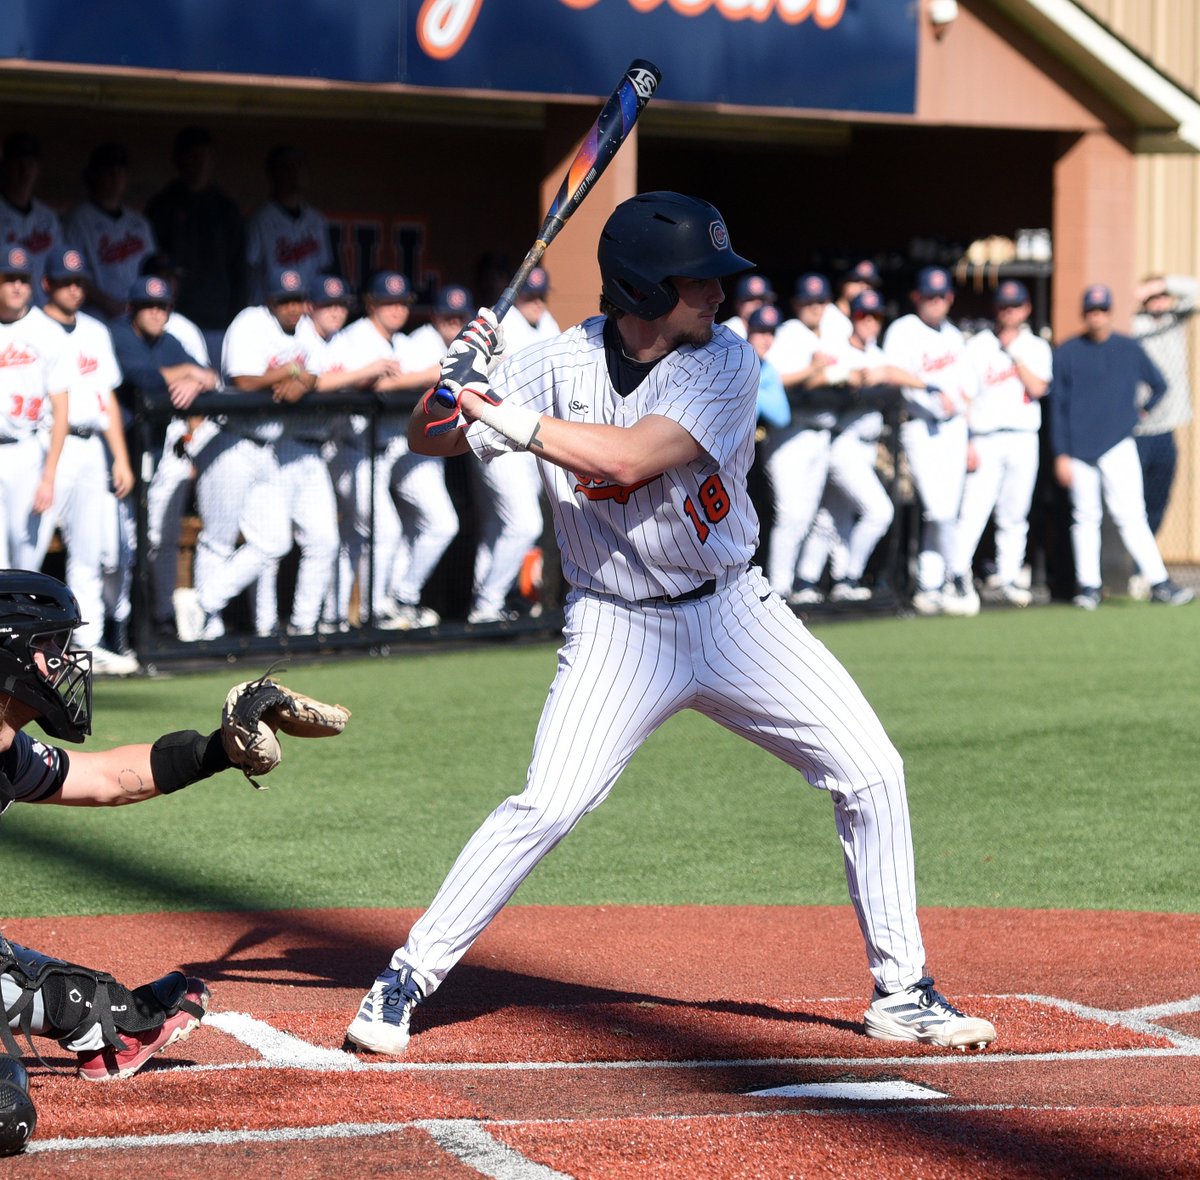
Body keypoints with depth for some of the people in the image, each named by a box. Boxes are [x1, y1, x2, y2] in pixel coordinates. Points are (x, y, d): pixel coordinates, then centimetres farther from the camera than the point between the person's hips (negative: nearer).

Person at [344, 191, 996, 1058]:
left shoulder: (727, 363, -13)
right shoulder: (565, 364, -9)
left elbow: (631, 457, -26)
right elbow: (431, 438, -5)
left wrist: (507, 417, -29)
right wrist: (456, 379, -25)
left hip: (733, 612, 2)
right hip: (619, 628, -2)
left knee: (871, 774, -4)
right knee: (548, 805, -18)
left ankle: (902, 992, 10)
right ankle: (407, 980, -6)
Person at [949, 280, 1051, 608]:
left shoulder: (1036, 347, 11)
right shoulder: (978, 345, 5)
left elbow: (1037, 388, -5)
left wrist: (1014, 353, -7)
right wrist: (967, 443, -8)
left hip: (1024, 441, 3)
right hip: (986, 440, -3)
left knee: (1015, 515, 7)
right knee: (974, 509, -14)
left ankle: (1009, 578, 14)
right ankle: (957, 575, -18)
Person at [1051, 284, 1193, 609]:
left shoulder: (1130, 349, 5)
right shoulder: (1067, 353, 2)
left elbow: (1159, 385, 22)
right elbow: (1057, 407, 2)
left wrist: (1142, 412, 13)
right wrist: (1061, 455, -2)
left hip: (1119, 446, 0)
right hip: (1079, 449, 0)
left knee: (1131, 515, -9)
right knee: (1085, 518, 5)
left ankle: (1158, 582, -11)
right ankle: (1088, 585, 11)